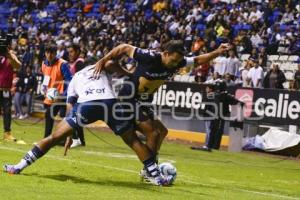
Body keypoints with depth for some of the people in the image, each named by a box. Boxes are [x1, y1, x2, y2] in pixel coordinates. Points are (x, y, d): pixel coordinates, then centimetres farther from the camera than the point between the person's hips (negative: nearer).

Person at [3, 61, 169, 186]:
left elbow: (70, 107, 27)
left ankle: (20, 166, 13)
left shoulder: (75, 78, 36)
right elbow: (109, 63, 4)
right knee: (133, 140, 16)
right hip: (110, 102, 0)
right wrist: (128, 74, 16)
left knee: (55, 137, 13)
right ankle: (156, 176, 14)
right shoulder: (103, 67, 32)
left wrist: (70, 135, 30)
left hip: (85, 104, 1)